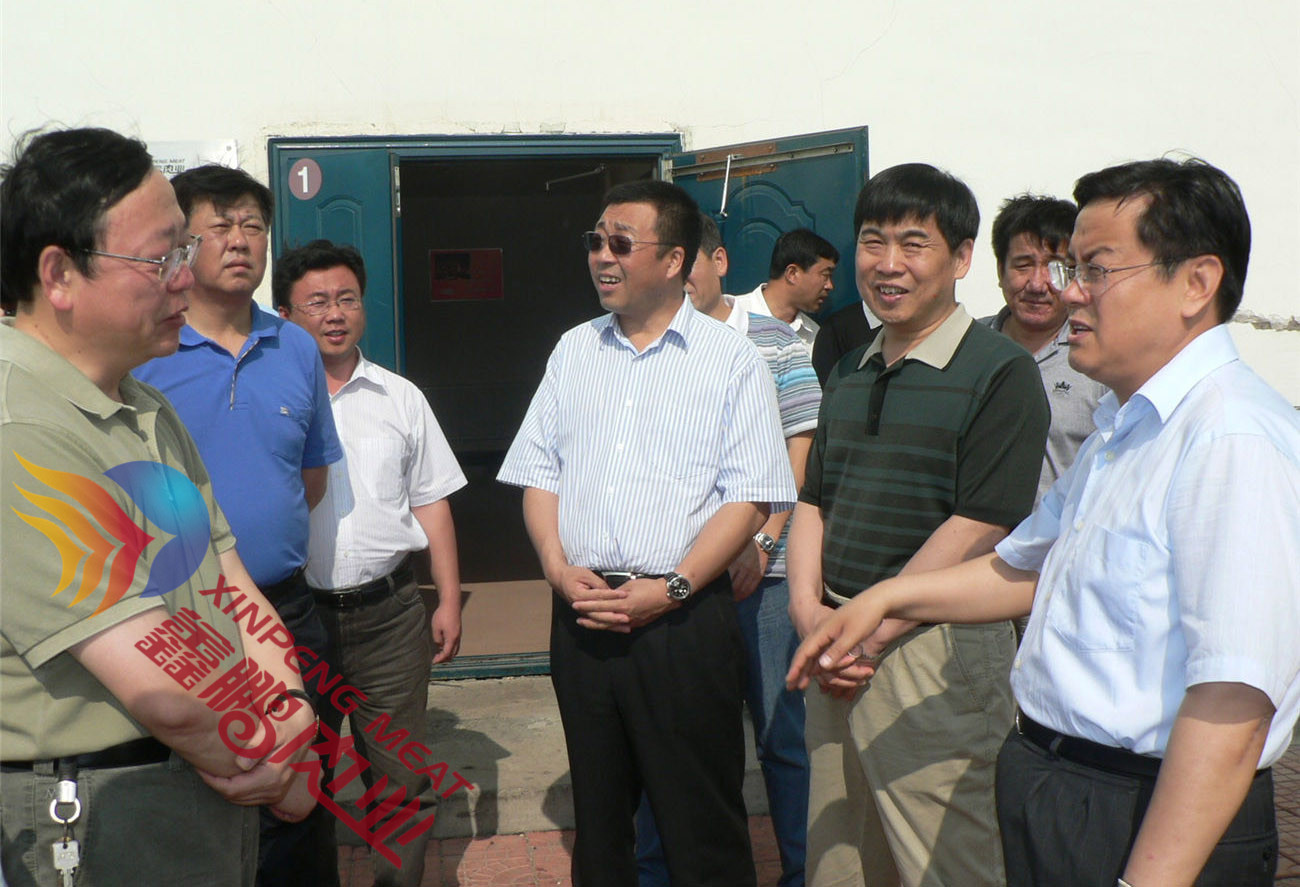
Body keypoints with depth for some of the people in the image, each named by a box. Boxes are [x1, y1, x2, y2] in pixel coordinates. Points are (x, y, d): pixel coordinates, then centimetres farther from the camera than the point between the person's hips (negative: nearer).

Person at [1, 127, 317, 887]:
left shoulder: (149, 411, 9)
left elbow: (224, 574, 9)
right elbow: (161, 687, -25)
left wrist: (290, 707, -6)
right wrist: (279, 772, -11)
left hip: (216, 784, 9)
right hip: (107, 814, -9)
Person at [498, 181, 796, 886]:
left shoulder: (731, 359, -1)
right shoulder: (574, 351, 13)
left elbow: (749, 498, -7)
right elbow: (539, 474, 12)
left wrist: (670, 589, -16)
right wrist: (559, 567, -4)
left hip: (682, 616, -4)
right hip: (580, 613, 4)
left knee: (700, 825, 2)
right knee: (597, 810, 15)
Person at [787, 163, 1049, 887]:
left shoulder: (1001, 373, -10)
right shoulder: (850, 373, 14)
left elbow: (977, 530, -17)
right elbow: (814, 503, 13)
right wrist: (811, 612, -4)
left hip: (937, 654, -7)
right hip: (836, 660, 7)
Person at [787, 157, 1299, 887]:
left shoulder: (1235, 442, -22)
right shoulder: (1125, 426, 11)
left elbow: (1232, 703, -28)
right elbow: (1030, 566, 23)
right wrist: (887, 598, 16)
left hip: (1147, 820, -9)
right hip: (1050, 789, 9)